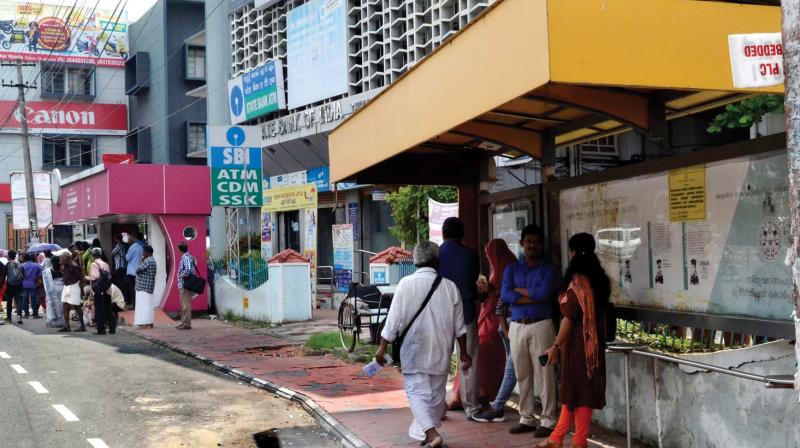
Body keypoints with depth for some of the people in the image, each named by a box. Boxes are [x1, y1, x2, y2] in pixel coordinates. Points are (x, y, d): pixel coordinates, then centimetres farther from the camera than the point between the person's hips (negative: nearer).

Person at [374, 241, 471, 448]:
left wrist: (382, 348, 2)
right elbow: (459, 325, 5)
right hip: (441, 352, 3)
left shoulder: (406, 284, -8)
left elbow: (394, 320, -7)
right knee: (436, 393, 16)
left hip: (414, 350, -3)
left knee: (417, 392, 0)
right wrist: (463, 352, 15)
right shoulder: (449, 286, -1)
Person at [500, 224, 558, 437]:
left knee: (544, 375, -4)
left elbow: (543, 293, -14)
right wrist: (533, 297, -10)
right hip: (517, 326, 4)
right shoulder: (512, 269, 12)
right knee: (522, 375, 8)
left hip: (541, 325, -3)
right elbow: (504, 295, -4)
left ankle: (547, 421, 1)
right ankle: (526, 419, 17)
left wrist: (519, 290, -3)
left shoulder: (548, 269, 3)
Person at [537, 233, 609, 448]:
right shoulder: (598, 278, 8)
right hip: (593, 342, 8)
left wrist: (556, 346, -11)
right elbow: (599, 313, 13)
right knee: (573, 390, 11)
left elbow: (569, 317, -17)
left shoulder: (577, 281, -16)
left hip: (577, 342, -8)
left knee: (577, 390, 1)